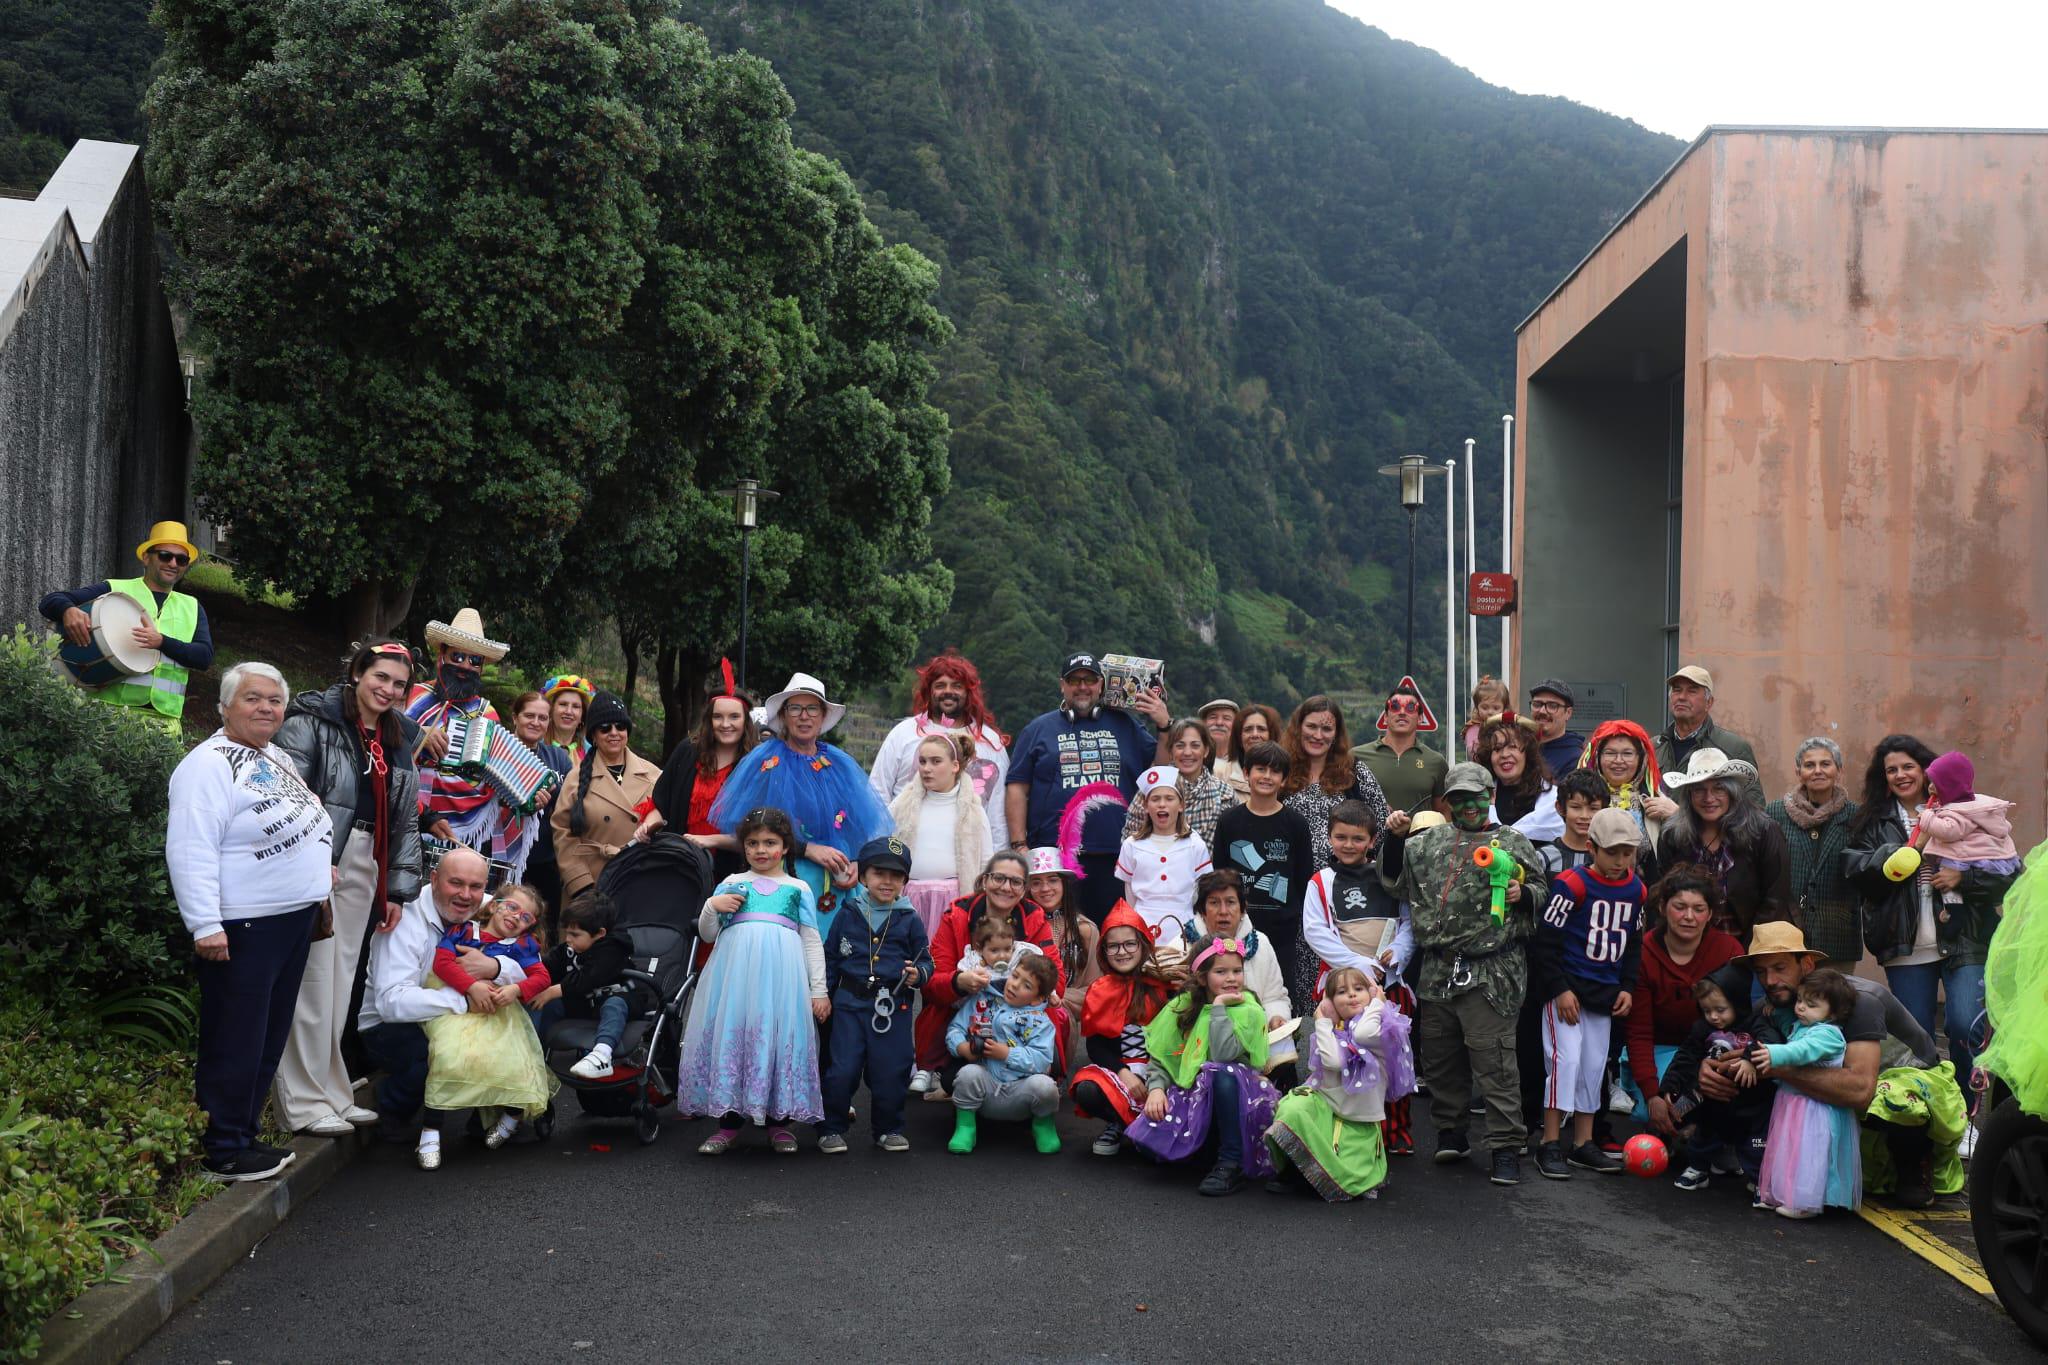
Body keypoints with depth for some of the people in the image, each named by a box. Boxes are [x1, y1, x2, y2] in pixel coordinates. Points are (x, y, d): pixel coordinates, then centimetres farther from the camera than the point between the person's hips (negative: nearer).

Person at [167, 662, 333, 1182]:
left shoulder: (277, 758, 15)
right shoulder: (209, 765, -14)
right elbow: (191, 850, -21)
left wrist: (319, 866, 20)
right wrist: (205, 925, -25)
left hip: (294, 920, 10)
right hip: (243, 928, -9)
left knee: (270, 1037, 15)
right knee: (236, 1042, -2)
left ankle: (244, 1133, 26)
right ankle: (224, 1152, 7)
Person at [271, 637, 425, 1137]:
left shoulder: (399, 740, 18)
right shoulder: (313, 721, -3)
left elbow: (407, 820, 18)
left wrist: (398, 889, 13)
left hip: (364, 868, 7)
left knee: (342, 985, 11)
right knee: (312, 982, -6)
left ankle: (332, 1092, 20)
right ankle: (303, 1102, 2)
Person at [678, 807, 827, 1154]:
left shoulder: (798, 889, 15)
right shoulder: (730, 885, 18)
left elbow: (813, 942, 12)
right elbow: (707, 935, 19)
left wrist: (819, 991, 5)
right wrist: (712, 907, -2)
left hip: (781, 975, -1)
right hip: (735, 972, 1)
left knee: (780, 1038, -3)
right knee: (730, 1036, -1)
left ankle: (780, 1121, 11)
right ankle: (730, 1122, 11)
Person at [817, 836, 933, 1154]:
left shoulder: (909, 919, 4)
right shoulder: (847, 914, 5)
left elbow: (926, 961, 10)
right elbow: (830, 958, 12)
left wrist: (918, 974, -12)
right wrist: (822, 994, 6)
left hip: (894, 1006, 0)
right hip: (850, 1002, 0)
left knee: (891, 1071, 4)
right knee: (842, 1069, -2)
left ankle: (888, 1129, 21)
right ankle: (831, 1129, 14)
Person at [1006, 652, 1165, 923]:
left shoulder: (1126, 725, 14)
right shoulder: (1039, 729, 10)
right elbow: (1017, 789, 6)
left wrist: (1163, 726, -2)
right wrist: (1019, 845, -3)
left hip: (1114, 856, 1)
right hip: (1054, 855, -1)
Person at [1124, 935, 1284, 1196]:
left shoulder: (1249, 1011, -8)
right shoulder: (1182, 1007, 3)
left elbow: (1225, 1055, -24)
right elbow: (1161, 1056, 3)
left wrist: (1219, 1007, -20)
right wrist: (1156, 1087, -15)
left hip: (1240, 1094, -3)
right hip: (1191, 1094, 4)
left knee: (1222, 1073, -37)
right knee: (1148, 1134, -23)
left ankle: (1232, 1164, -25)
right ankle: (1204, 1146, 10)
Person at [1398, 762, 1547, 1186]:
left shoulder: (1512, 843, 5)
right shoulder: (1426, 842, 15)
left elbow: (1541, 888, 6)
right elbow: (1398, 886, 19)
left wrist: (1522, 894, -14)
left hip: (1489, 973, -4)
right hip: (1435, 972, 4)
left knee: (1494, 1061, -5)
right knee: (1439, 1056, 12)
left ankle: (1506, 1146, 3)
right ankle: (1451, 1132, 26)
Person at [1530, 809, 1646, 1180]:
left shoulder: (1635, 889, 6)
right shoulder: (1572, 884, -15)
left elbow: (1634, 943, 17)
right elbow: (1545, 940, -14)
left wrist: (1627, 987, 8)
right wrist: (1560, 989, -16)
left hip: (1605, 992, 6)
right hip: (1567, 988, -6)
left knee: (1594, 1065, 10)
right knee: (1566, 1058, -11)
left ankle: (1583, 1143, 20)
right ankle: (1550, 1146, -5)